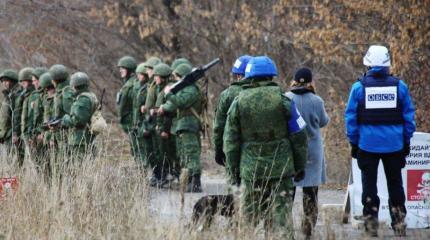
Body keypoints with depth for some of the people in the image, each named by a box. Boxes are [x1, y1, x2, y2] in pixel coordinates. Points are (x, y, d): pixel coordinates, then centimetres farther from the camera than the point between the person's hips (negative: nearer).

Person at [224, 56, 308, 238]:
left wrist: (232, 170, 10)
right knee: (281, 216, -3)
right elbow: (299, 137, 2)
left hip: (251, 170, 1)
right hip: (281, 168, -1)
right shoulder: (283, 100, -1)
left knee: (251, 217, 11)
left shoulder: (239, 103, 2)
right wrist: (300, 167, 11)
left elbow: (230, 141, 4)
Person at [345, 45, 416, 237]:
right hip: (394, 145, 1)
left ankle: (371, 226, 5)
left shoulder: (359, 86, -5)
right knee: (395, 185, 11)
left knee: (369, 185, 7)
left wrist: (353, 143, 7)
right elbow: (409, 116, 4)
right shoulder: (399, 86, -2)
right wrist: (406, 141, 13)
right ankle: (399, 226, 10)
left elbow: (351, 118, -2)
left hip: (367, 144, -1)